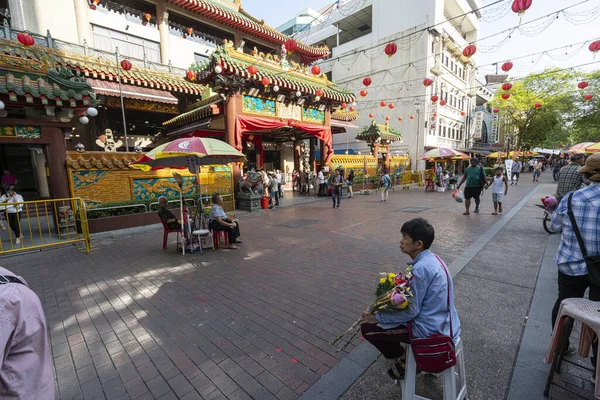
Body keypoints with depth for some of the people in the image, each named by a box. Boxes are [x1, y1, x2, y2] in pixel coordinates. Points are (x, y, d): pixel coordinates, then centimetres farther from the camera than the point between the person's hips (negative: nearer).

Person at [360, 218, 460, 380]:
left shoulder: (420, 268, -27)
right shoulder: (432, 258, 1)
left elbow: (411, 311, -21)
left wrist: (377, 317, -11)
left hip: (431, 331, -9)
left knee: (367, 327, -4)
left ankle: (405, 361, 15)